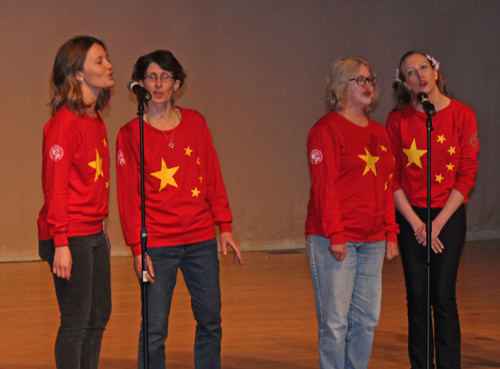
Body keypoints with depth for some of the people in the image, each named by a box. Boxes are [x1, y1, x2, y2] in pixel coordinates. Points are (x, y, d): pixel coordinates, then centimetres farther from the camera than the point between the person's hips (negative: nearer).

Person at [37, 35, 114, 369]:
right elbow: (55, 185, -17)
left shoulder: (96, 119, 12)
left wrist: (101, 223, 14)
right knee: (76, 322, -4)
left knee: (99, 316, 14)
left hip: (95, 233, 9)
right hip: (72, 238, -9)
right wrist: (61, 244, -21)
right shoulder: (65, 121, -14)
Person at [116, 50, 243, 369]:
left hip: (202, 241, 4)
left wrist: (225, 226, 7)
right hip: (158, 246, -3)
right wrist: (138, 249, -8)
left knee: (210, 322, 9)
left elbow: (213, 177, 11)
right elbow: (129, 195, -3)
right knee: (155, 329, -4)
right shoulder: (131, 134, -2)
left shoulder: (195, 123, 7)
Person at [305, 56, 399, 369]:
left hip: (372, 241, 7)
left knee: (367, 319, 8)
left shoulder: (379, 133, 17)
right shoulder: (327, 129, -5)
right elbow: (323, 186, -12)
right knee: (335, 320, -3)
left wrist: (390, 233, 11)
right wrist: (335, 234, -17)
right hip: (334, 241, -7)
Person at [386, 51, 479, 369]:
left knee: (444, 297, -3)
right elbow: (392, 178, 1)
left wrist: (437, 223, -9)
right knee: (417, 298, 3)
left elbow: (467, 175, -4)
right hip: (410, 216, 2)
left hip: (449, 215, -1)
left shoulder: (462, 115, -4)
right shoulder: (398, 120, 1)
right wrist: (416, 223, -7)